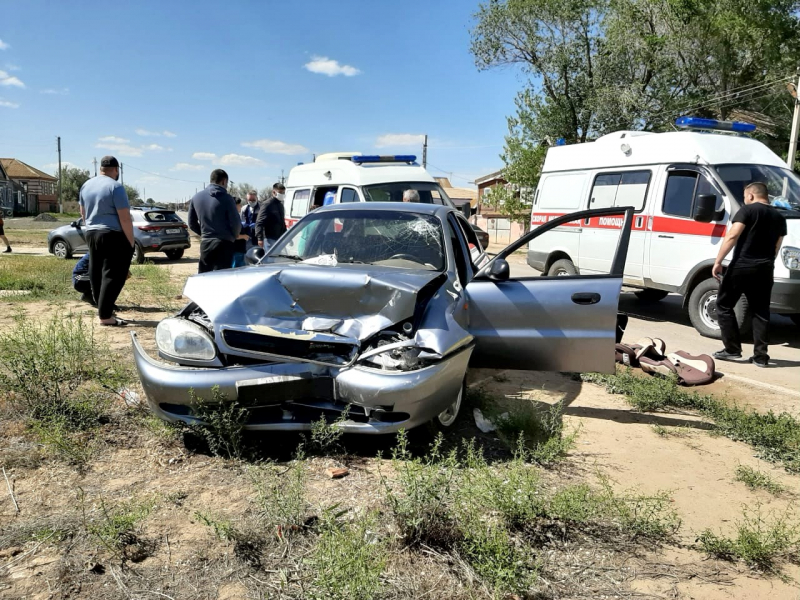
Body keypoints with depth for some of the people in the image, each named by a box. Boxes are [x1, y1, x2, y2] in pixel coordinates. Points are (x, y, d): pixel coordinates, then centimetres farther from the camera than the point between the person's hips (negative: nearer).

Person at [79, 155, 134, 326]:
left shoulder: (86, 185, 10)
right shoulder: (115, 187, -13)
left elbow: (83, 212, 19)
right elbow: (125, 218, -17)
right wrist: (131, 241, -10)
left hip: (91, 234, 8)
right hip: (113, 236, -8)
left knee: (97, 274, 14)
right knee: (112, 275, -5)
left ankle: (102, 309, 22)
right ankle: (105, 316, -8)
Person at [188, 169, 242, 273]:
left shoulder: (196, 197, 7)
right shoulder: (226, 198, -9)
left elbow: (192, 223, 12)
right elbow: (236, 223, -8)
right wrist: (233, 237, 11)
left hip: (205, 243, 5)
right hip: (224, 244, -4)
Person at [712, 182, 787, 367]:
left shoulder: (748, 210, -4)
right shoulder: (779, 217, 16)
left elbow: (732, 236, -15)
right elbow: (776, 247, 19)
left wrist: (718, 262, -15)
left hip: (741, 267, -6)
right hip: (765, 270, 6)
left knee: (724, 305, 7)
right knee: (761, 311, 11)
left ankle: (732, 349, 5)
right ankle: (760, 356, 9)